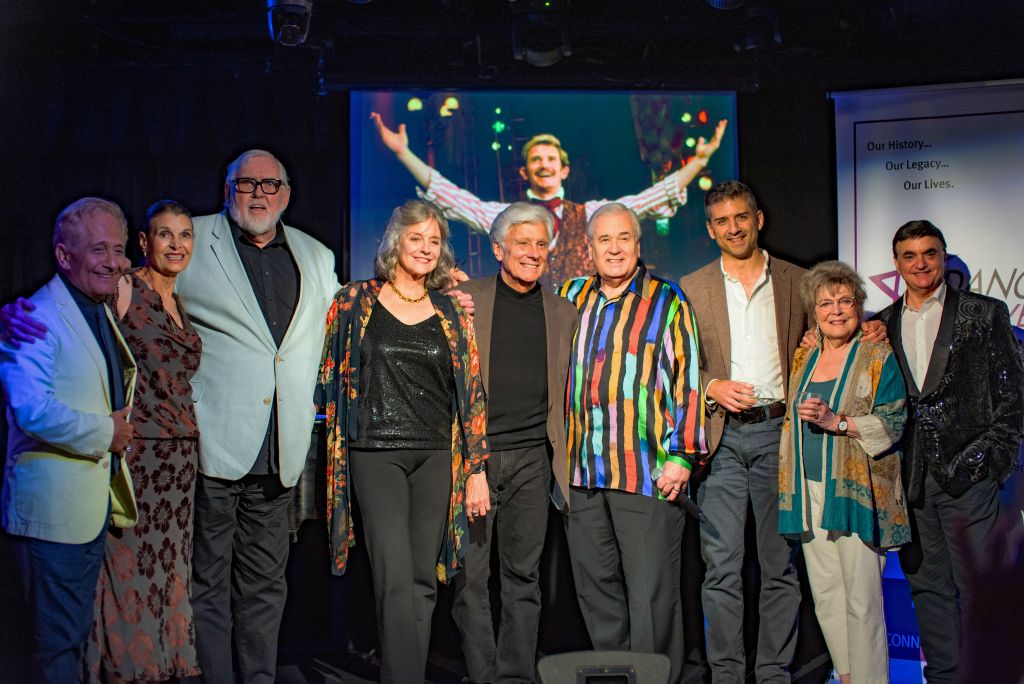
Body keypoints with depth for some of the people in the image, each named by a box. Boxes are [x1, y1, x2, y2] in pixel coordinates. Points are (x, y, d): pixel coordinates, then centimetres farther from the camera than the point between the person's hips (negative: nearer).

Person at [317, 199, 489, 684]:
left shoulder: (450, 313, 10)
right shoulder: (356, 302, 5)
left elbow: (469, 392, 8)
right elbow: (332, 377, 9)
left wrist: (476, 468, 3)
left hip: (436, 457, 3)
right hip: (376, 453, -3)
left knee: (423, 580, 6)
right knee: (395, 580, -11)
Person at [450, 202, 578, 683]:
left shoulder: (562, 313, 11)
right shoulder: (463, 298, 4)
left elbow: (569, 391, 14)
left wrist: (566, 460, 7)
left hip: (531, 458, 2)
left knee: (524, 576, 6)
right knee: (470, 574, 1)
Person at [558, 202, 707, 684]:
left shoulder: (667, 301, 1)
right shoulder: (572, 298, 14)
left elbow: (686, 379, -4)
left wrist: (681, 455, -9)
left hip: (646, 472, -5)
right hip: (583, 471, 5)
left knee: (651, 595, -3)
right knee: (595, 589, 12)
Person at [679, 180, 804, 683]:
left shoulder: (797, 283, 9)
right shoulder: (692, 288, 9)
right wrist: (711, 387, -9)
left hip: (780, 433, 1)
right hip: (721, 438, 0)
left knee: (781, 565, 5)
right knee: (721, 567, 0)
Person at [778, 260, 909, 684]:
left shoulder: (879, 359, 0)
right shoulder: (803, 361, 16)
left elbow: (893, 422, -9)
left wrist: (837, 421, -19)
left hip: (856, 490, -5)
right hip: (811, 493, 6)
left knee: (862, 597, -7)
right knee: (824, 593, 8)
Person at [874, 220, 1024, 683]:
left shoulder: (985, 314, 4)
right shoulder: (883, 325, 13)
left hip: (966, 472, -3)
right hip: (909, 477, 4)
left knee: (977, 588, -1)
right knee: (927, 585, 10)